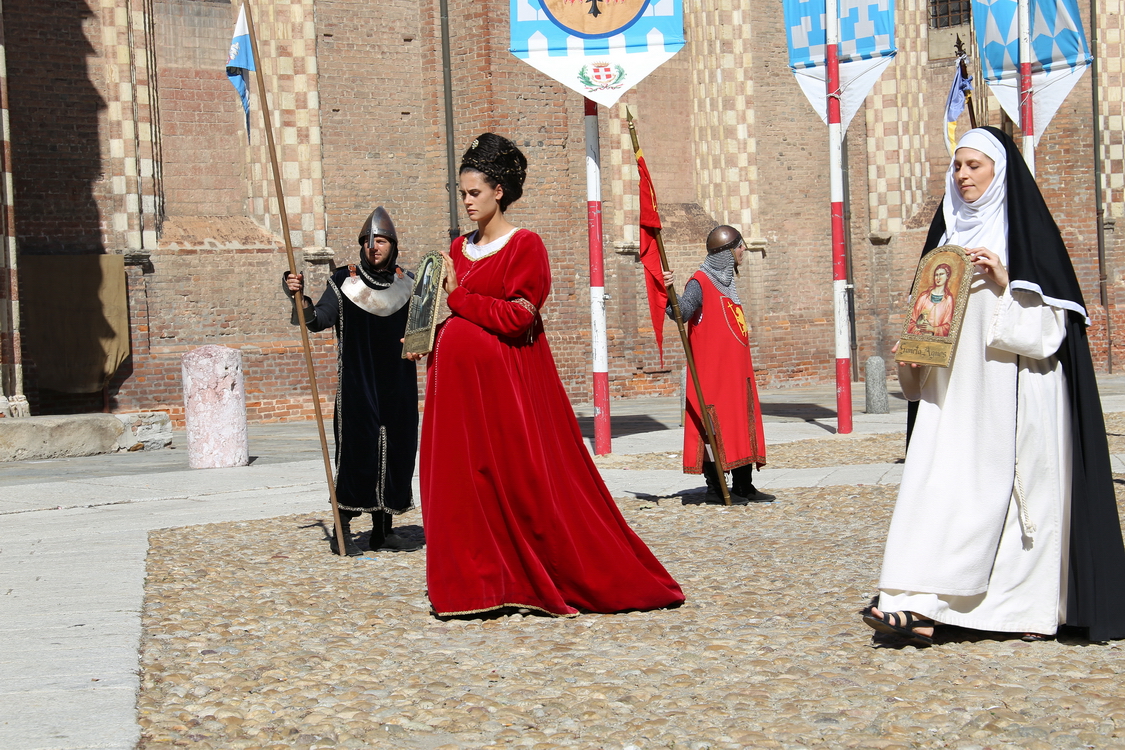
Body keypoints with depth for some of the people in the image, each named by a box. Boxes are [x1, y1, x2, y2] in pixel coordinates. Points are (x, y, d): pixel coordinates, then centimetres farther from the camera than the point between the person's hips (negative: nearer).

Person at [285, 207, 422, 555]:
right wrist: (300, 298, -30)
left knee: (395, 453, 6)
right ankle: (343, 528, 4)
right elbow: (319, 319, -12)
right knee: (357, 452, -6)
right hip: (356, 386, -4)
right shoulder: (344, 280, -3)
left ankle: (383, 530, 16)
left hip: (397, 387, 4)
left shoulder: (404, 282, 8)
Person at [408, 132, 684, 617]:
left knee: (524, 480, -4)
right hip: (461, 378, 7)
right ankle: (480, 584, 11)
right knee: (464, 480, 5)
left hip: (505, 383, -7)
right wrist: (426, 339, 1)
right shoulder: (460, 248, 14)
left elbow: (516, 318, -15)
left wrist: (458, 295, -12)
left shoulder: (525, 246, -7)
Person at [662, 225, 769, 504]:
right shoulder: (700, 282, -12)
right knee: (715, 422, -7)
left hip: (736, 369, 9)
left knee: (742, 421, 10)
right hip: (712, 369, -9)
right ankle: (715, 487, -3)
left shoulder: (726, 282, 17)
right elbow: (682, 312, -26)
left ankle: (743, 486, 17)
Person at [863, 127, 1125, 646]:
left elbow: (1050, 318, -7)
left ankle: (1036, 607, 6)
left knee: (1021, 483, -4)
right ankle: (921, 607, -7)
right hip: (955, 389, 5)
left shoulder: (1029, 231, -2)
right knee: (937, 481, -4)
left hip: (1013, 388, -5)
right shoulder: (950, 231, 16)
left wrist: (1005, 286, -19)